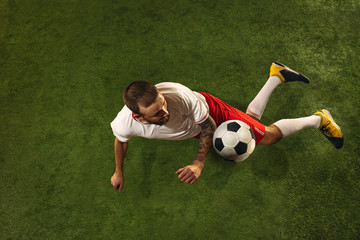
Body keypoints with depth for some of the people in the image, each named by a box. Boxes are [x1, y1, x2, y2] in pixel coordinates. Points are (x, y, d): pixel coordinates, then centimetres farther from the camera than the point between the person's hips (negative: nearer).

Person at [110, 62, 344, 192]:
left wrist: (199, 163, -31)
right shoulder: (124, 123, -34)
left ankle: (318, 119, 30)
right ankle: (277, 76, 44)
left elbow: (209, 127, -25)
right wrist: (119, 172, 8)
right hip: (192, 129, 4)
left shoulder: (179, 95, -44)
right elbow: (121, 141, -6)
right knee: (252, 118, 23)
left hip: (209, 110, -4)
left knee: (268, 135, 2)